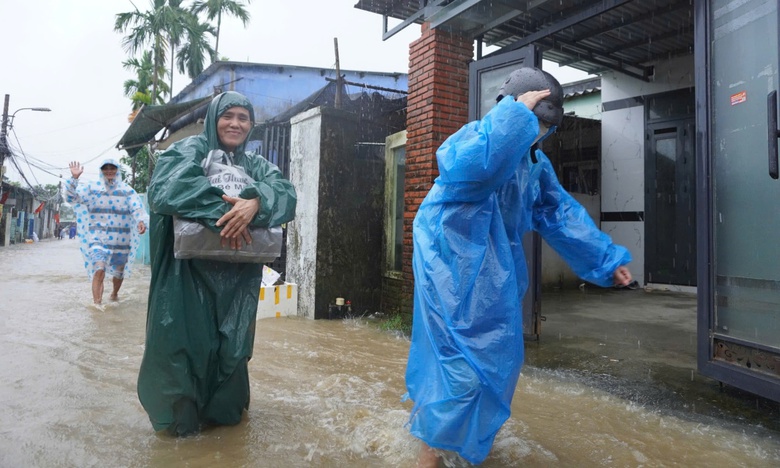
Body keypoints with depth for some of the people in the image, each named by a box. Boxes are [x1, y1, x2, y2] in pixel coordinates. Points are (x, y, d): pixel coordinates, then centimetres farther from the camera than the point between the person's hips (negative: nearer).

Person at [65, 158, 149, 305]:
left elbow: (138, 208, -12)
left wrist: (142, 221, -33)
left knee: (119, 272, 17)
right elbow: (71, 197, -4)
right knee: (99, 270, -21)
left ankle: (114, 294, 45)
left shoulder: (127, 190, 1)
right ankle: (97, 304, -19)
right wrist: (74, 178, -19)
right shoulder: (91, 187, 3)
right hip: (98, 238, -1)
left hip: (121, 240, 2)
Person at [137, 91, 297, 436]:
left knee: (231, 341, 12)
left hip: (236, 277, 4)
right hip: (189, 270, -4)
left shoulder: (257, 165, 13)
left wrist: (255, 203, -27)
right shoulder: (191, 149, 1)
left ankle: (223, 409, 33)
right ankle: (180, 415, 24)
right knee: (186, 338, 2)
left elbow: (286, 193, -6)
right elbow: (167, 186, -19)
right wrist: (221, 210, -26)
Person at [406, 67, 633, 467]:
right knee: (462, 357, -7)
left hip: (494, 271, 9)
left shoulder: (536, 162, 10)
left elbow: (561, 213, 12)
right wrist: (516, 114, -31)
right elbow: (462, 166, -41)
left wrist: (606, 259, 10)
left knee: (495, 356, 17)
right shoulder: (477, 135, -16)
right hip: (454, 265, -9)